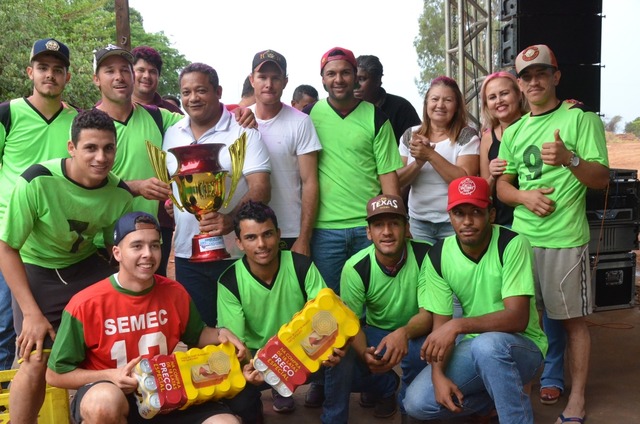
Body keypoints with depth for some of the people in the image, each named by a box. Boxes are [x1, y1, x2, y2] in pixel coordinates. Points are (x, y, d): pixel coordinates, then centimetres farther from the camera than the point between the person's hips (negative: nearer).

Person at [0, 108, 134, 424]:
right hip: (37, 270, -3)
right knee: (36, 362, -13)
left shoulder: (120, 193, -14)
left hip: (86, 265, 4)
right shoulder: (37, 182, -27)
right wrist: (32, 313, -19)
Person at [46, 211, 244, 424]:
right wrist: (110, 376, -21)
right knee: (105, 402, -39)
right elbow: (56, 374, -6)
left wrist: (220, 334, -6)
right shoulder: (86, 304, -15)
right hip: (112, 398, -3)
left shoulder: (175, 293, -4)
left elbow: (196, 335, 16)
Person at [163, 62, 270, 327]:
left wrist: (231, 220, -30)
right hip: (187, 255, 4)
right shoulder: (172, 135, 10)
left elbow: (260, 188, -14)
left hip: (236, 254, -4)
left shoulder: (243, 131, -5)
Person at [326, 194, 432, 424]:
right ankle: (385, 384, 9)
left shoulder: (426, 255, -22)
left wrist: (404, 333, -45)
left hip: (415, 331, -1)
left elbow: (429, 314, -22)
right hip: (376, 330, 2)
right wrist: (364, 352, -39)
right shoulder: (355, 267, -18)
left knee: (418, 350, -35)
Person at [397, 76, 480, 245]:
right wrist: (418, 162, -19)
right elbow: (398, 181, 0)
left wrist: (430, 155, -24)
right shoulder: (410, 135, 3)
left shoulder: (466, 136, -7)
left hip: (454, 223, -3)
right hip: (418, 222, 3)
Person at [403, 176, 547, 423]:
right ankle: (498, 397, 9)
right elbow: (440, 324, -5)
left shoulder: (512, 245, -19)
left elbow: (518, 318, -26)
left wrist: (458, 325, -38)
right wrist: (438, 374, -21)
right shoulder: (438, 256, -6)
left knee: (487, 344, -38)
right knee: (417, 403, -14)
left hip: (521, 346, -4)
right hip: (473, 346, 5)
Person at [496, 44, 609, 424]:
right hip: (521, 236, 5)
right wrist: (525, 196, -9)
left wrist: (569, 159, -26)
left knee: (573, 319, 4)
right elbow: (502, 185, 13)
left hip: (565, 239, -5)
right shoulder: (514, 131, 13)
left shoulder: (581, 118, -2)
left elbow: (602, 179, -7)